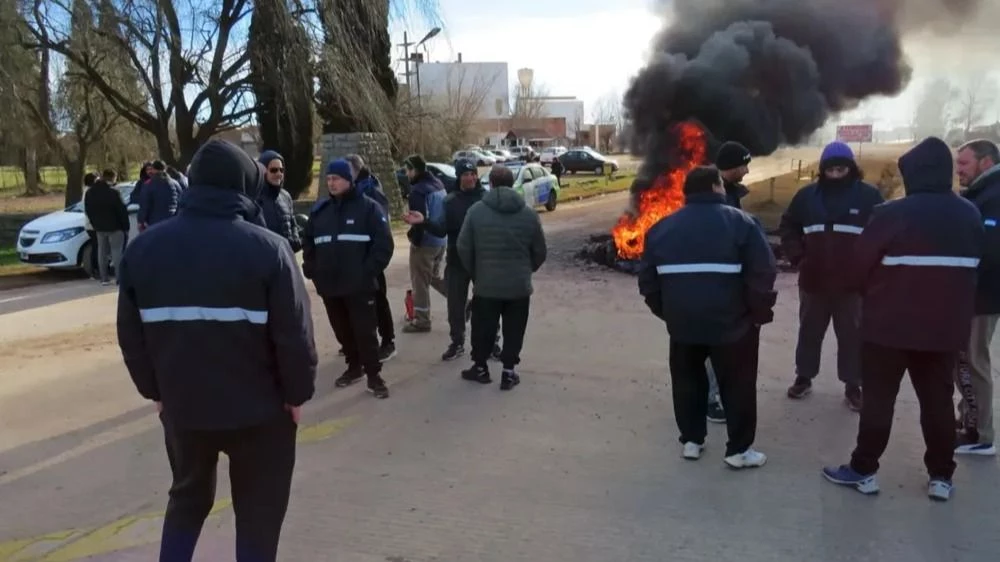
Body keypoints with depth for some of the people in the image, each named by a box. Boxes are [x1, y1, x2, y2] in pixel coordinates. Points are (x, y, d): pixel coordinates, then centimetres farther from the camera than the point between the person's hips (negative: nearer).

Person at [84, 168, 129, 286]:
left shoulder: (89, 193, 7)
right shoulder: (113, 192, -16)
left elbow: (88, 210, 13)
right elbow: (122, 210, -15)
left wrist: (95, 224, 19)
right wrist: (126, 226, -7)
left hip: (99, 227, 6)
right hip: (114, 227, -6)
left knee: (102, 252, 11)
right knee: (117, 251, -3)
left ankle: (104, 278, 12)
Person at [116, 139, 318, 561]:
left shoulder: (143, 248, 0)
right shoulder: (266, 248, -16)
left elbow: (131, 335, 6)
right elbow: (294, 334, -16)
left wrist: (154, 389, 17)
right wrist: (298, 393, -3)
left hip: (181, 404, 4)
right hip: (259, 407, -4)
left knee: (187, 499, 26)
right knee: (258, 512, 14)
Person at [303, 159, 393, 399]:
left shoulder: (368, 207, -4)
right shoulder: (320, 211, 11)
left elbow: (384, 244, -8)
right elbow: (308, 243, 19)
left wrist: (368, 272, -14)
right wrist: (312, 270, 7)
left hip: (359, 286, -5)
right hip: (329, 285, 5)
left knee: (365, 331, -2)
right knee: (342, 331, 15)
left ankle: (374, 374, 9)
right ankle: (354, 366, 32)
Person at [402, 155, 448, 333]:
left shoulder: (418, 190, -19)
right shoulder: (438, 184, 10)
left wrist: (414, 238, -14)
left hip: (424, 242, -9)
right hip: (440, 240, 9)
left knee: (420, 281, 2)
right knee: (434, 277, 24)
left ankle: (422, 320, 9)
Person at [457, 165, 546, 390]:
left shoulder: (476, 210, -5)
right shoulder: (528, 213, -1)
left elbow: (463, 248, -3)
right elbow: (540, 252, 4)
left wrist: (474, 273, 12)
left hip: (486, 284, 0)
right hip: (519, 286, 1)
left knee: (483, 329, 15)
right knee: (513, 330, 11)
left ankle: (480, 367, 28)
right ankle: (508, 372, 15)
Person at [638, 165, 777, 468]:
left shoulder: (663, 227, 8)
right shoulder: (740, 222, -5)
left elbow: (647, 279, 8)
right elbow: (763, 273, -11)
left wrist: (666, 312, 18)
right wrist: (760, 313, 1)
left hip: (682, 321, 4)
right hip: (731, 321, -3)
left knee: (687, 380, 20)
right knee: (737, 385, 10)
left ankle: (691, 440, 26)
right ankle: (739, 449, 17)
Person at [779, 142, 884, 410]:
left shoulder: (868, 195, -4)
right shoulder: (807, 195, 2)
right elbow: (788, 226, 13)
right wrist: (797, 256, 2)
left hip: (852, 282, -2)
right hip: (813, 280, 2)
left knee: (851, 335, 8)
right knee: (809, 331, 15)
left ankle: (853, 387, 18)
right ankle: (803, 378, 29)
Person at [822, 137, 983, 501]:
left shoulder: (893, 214, -16)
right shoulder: (970, 216, 4)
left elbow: (857, 269, -11)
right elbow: (973, 268, 16)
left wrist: (876, 292, 9)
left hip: (890, 325, -5)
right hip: (947, 327, 5)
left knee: (878, 399, 5)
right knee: (938, 400, 13)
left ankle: (863, 471, 12)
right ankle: (941, 476, 19)